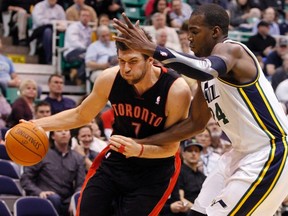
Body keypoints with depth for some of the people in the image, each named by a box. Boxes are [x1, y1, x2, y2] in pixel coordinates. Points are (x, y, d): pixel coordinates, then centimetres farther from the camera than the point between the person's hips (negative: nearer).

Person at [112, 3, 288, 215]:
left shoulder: (231, 50, -16)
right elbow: (196, 123, 17)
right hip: (243, 152, 10)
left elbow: (206, 70, -41)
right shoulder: (208, 66, 12)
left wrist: (150, 49, -41)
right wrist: (140, 145, 13)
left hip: (270, 153, -10)